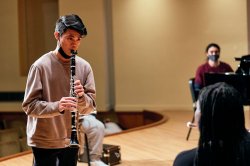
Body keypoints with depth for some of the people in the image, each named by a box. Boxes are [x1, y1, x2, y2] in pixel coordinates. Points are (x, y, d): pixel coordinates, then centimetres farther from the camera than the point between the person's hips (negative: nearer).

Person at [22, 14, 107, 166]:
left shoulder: (84, 67, -2)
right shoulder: (41, 66, -12)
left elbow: (90, 107, -1)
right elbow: (29, 106, -14)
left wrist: (81, 97, -22)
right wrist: (57, 106, -29)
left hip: (71, 140, 4)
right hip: (44, 141, -3)